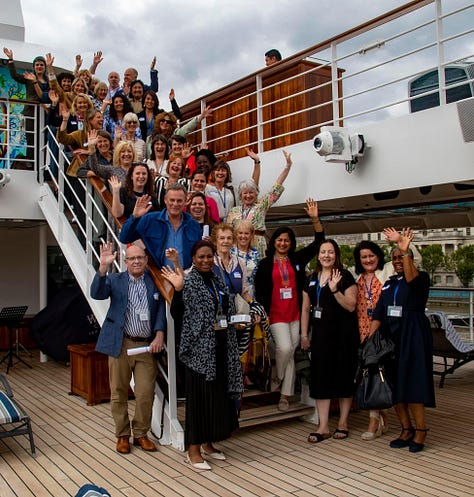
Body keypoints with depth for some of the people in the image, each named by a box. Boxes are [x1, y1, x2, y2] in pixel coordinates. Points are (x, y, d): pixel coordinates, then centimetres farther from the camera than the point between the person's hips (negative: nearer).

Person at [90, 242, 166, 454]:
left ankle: (141, 434, 22)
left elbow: (161, 310, 5)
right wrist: (103, 266, -26)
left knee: (146, 394, 2)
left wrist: (159, 335, -10)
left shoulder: (155, 283, 7)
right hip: (120, 345, -1)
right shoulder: (115, 280, 3)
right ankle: (122, 435, 25)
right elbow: (97, 293, -14)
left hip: (146, 346, 1)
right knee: (119, 393, 9)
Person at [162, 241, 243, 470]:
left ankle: (208, 444, 28)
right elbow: (176, 313, -16)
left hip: (221, 346, 7)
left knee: (218, 394, 13)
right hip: (199, 348, -7)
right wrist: (177, 289, -26)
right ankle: (193, 450, 12)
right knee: (199, 396, -1)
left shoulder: (218, 280, 12)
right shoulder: (189, 281, -7)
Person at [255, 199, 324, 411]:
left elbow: (318, 242, 5)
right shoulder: (265, 264, 2)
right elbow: (259, 290, 2)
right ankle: (277, 377, 12)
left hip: (296, 314, 3)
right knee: (284, 348, -19)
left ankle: (285, 395, 14)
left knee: (291, 353, 5)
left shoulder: (297, 259, 7)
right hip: (276, 314, -2)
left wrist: (315, 219, -6)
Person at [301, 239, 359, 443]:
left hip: (343, 333, -5)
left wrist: (334, 290, -23)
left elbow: (351, 306, -12)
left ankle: (343, 423, 19)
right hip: (320, 333, 5)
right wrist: (304, 334, 11)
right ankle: (323, 426, 11)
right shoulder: (312, 279, 11)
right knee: (320, 377, 3)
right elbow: (305, 309, 14)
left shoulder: (345, 276, -4)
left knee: (343, 376, 4)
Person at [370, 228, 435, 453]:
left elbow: (411, 278, -27)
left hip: (413, 335, -6)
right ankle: (406, 429, 17)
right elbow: (378, 314, 8)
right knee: (394, 384, 6)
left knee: (412, 382, -7)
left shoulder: (422, 278, -1)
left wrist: (405, 249, -41)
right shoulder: (389, 284, 16)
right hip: (390, 336, 6)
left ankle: (420, 430, 7)